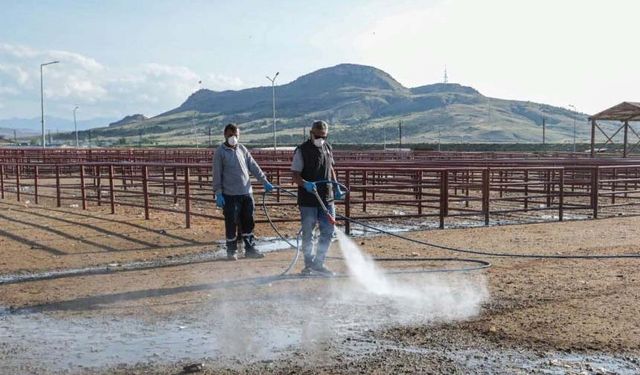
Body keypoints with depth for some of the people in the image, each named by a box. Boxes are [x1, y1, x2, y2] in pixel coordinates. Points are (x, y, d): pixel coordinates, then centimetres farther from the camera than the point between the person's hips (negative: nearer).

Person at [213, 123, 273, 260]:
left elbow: (254, 167, 13)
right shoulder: (220, 152, -3)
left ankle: (250, 249, 17)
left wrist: (264, 181, 8)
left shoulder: (242, 149, 11)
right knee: (232, 224, 1)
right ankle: (231, 251, 13)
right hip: (230, 194, -5)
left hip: (246, 193, 5)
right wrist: (218, 193, -11)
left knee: (248, 223, 9)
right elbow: (217, 174, -6)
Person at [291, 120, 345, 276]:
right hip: (308, 200, -6)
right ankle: (309, 265, 16)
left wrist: (337, 188, 14)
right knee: (308, 234, 4)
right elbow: (295, 176, -11)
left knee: (328, 231, 7)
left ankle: (318, 263, 20)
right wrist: (306, 184, -30)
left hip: (327, 198, 6)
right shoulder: (302, 150, -9)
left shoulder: (327, 148, 10)